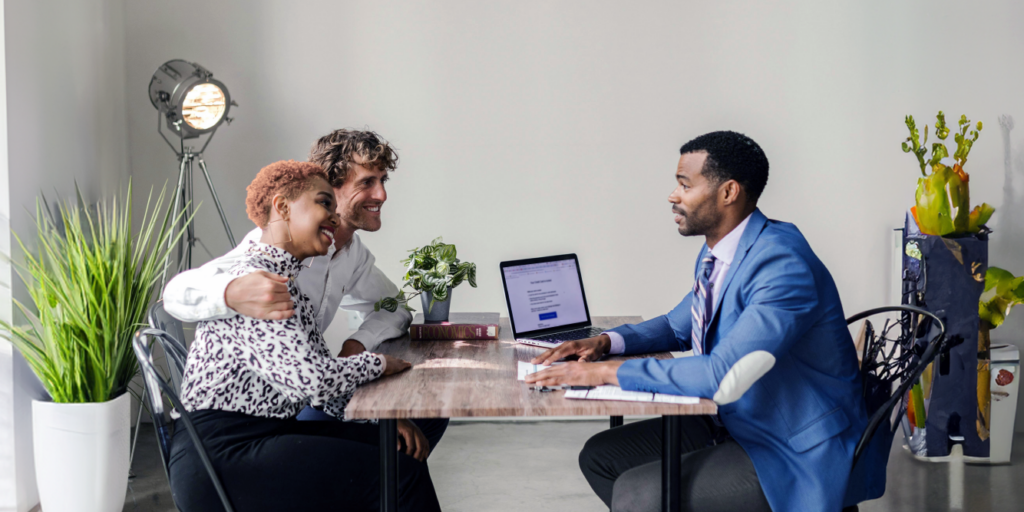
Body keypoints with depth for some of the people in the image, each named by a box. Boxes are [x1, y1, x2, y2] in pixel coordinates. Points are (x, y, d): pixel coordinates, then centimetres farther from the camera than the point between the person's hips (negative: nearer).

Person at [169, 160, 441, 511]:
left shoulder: (289, 282, 15)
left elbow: (323, 377, 14)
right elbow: (313, 379, -26)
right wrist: (379, 364, -9)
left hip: (267, 433, 10)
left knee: (403, 451, 8)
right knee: (402, 475, -11)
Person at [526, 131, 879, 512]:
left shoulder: (782, 265, -25)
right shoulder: (716, 254, 6)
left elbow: (724, 376, -33)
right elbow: (678, 327, 22)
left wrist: (610, 372, -27)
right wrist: (606, 342, 3)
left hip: (798, 456, -9)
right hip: (734, 424, 9)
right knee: (600, 456, 6)